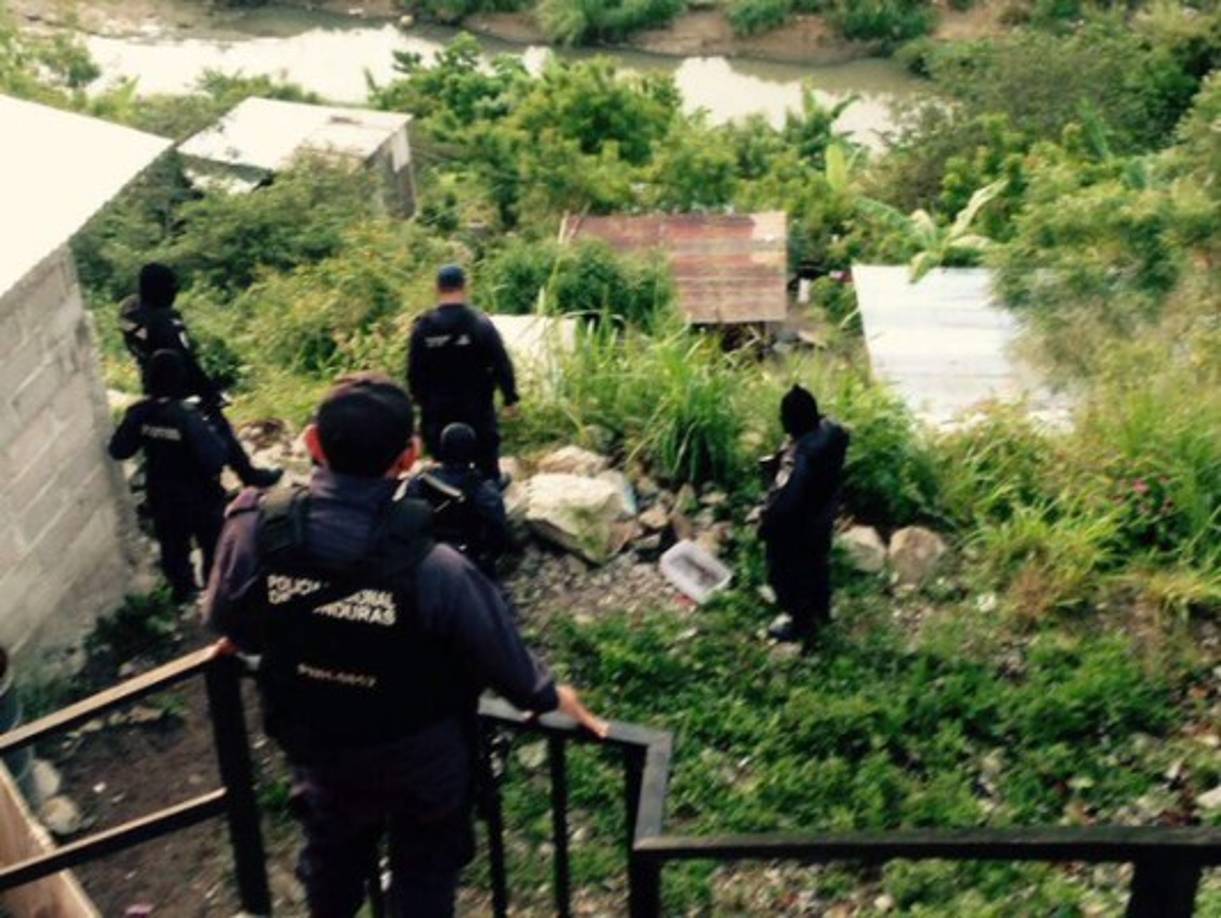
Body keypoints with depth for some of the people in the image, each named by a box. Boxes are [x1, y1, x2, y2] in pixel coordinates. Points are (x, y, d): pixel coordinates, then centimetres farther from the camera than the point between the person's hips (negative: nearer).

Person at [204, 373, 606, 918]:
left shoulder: (256, 530, -27)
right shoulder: (434, 570, -36)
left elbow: (227, 622, -6)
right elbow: (500, 654, -18)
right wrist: (547, 696, 5)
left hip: (318, 749, 3)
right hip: (422, 760, -3)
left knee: (332, 855, 32)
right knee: (424, 872, 25)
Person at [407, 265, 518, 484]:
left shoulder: (423, 327, -5)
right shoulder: (480, 323, -12)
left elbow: (414, 371, 0)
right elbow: (502, 365, -11)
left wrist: (421, 400, 14)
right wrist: (510, 398, 0)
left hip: (437, 411, 2)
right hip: (477, 409, -2)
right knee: (487, 463, 13)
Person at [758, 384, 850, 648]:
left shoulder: (802, 457, -41)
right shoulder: (829, 430, -16)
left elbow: (786, 500, -32)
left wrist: (766, 525, -15)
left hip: (797, 526, -8)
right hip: (821, 516, 8)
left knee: (788, 574, 17)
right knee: (816, 563, 30)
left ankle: (801, 624, 38)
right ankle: (820, 611, 53)